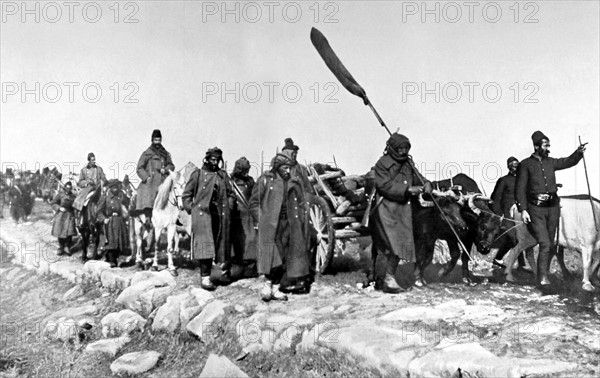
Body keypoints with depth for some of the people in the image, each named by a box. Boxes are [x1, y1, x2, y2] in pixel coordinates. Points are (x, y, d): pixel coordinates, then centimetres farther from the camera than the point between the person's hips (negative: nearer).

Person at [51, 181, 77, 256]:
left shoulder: (73, 196, 8)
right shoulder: (60, 194, -1)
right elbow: (52, 203, -2)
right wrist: (59, 208, -15)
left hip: (70, 215, 2)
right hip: (61, 215, -2)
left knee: (69, 232, -6)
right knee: (60, 232, 5)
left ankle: (66, 247, 7)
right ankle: (61, 248, 18)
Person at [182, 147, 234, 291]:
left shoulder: (223, 175, 13)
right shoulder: (197, 174, 4)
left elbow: (231, 194, 21)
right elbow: (186, 195, 7)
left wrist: (228, 208, 8)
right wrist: (191, 209, -2)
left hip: (220, 215, 3)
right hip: (202, 214, -3)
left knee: (221, 244, 8)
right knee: (205, 245, -8)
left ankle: (224, 268, 24)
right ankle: (205, 277, -7)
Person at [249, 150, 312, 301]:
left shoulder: (295, 183, 12)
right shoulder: (265, 180, 1)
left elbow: (301, 205, 16)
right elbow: (254, 203, 2)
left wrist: (300, 221, 5)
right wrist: (261, 220, -6)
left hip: (288, 225, 4)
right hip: (270, 224, -4)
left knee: (284, 257, 4)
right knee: (272, 255, -13)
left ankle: (275, 288, 13)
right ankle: (267, 284, 2)